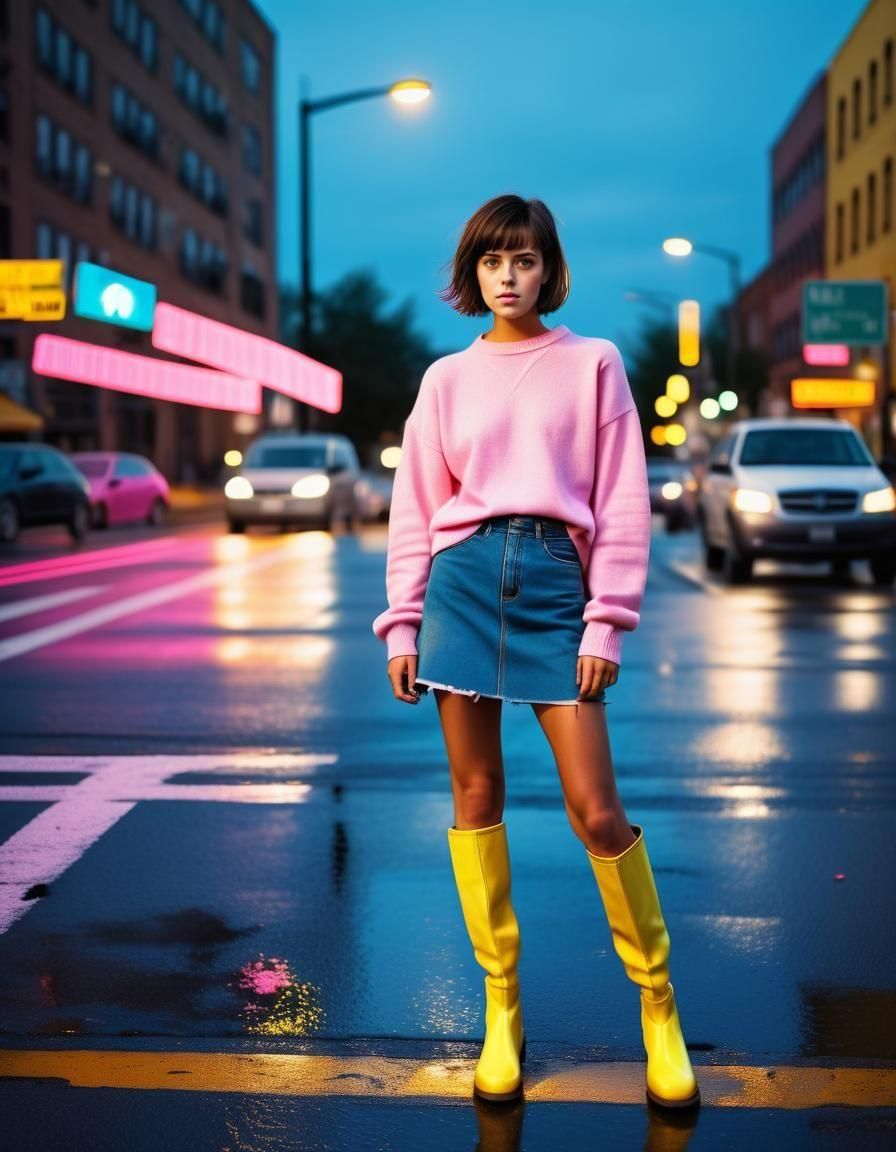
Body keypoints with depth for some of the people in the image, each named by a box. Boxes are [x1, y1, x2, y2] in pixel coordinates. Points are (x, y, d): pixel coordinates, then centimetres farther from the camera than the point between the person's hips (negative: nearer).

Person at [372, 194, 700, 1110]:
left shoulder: (592, 363, 7)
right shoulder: (447, 379, 12)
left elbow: (622, 500, 3)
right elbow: (415, 507, 11)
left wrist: (607, 621, -5)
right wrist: (401, 622, 3)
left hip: (556, 580, -2)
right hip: (463, 577, 2)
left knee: (595, 809, -6)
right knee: (476, 794, 4)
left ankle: (658, 1005, 13)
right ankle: (501, 1006, 16)